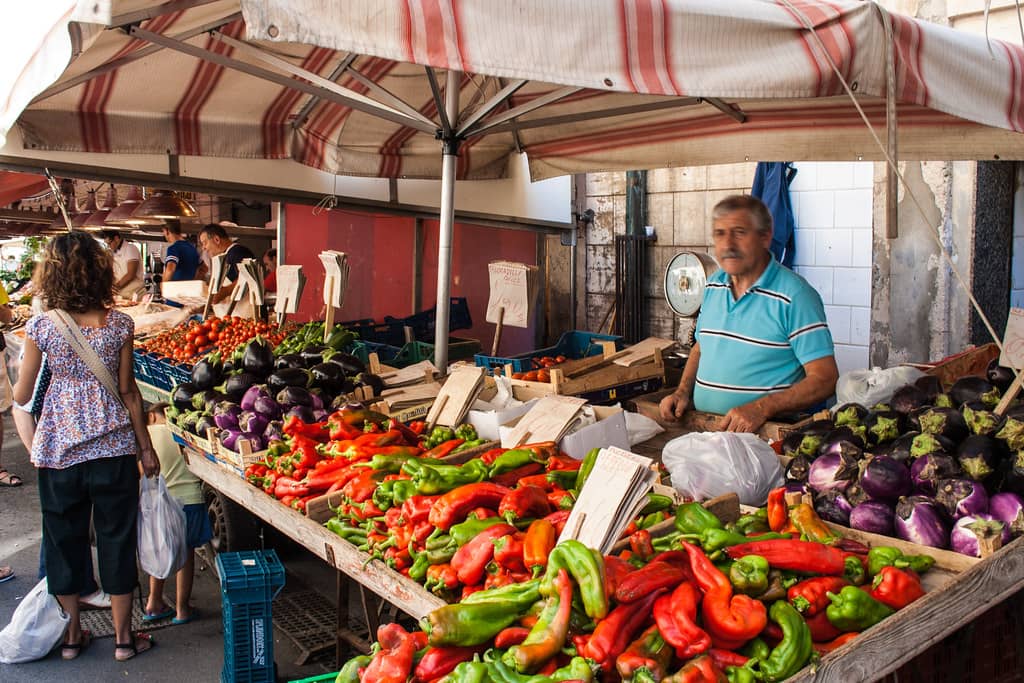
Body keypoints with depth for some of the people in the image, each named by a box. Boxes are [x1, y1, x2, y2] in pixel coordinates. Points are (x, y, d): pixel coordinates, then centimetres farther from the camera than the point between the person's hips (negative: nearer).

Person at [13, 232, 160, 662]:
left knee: (64, 538, 15)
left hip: (58, 446, 1)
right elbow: (128, 391, -4)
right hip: (113, 446, 0)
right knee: (117, 538, 9)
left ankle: (72, 635, 27)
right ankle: (123, 637, 19)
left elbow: (21, 396, -1)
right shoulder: (119, 325, -8)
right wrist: (145, 446, 5)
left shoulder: (40, 328, -7)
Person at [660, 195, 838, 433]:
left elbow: (824, 379, -11)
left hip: (766, 431, -5)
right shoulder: (713, 286, 14)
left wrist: (761, 409, -22)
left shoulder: (795, 296, -8)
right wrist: (682, 392, 9)